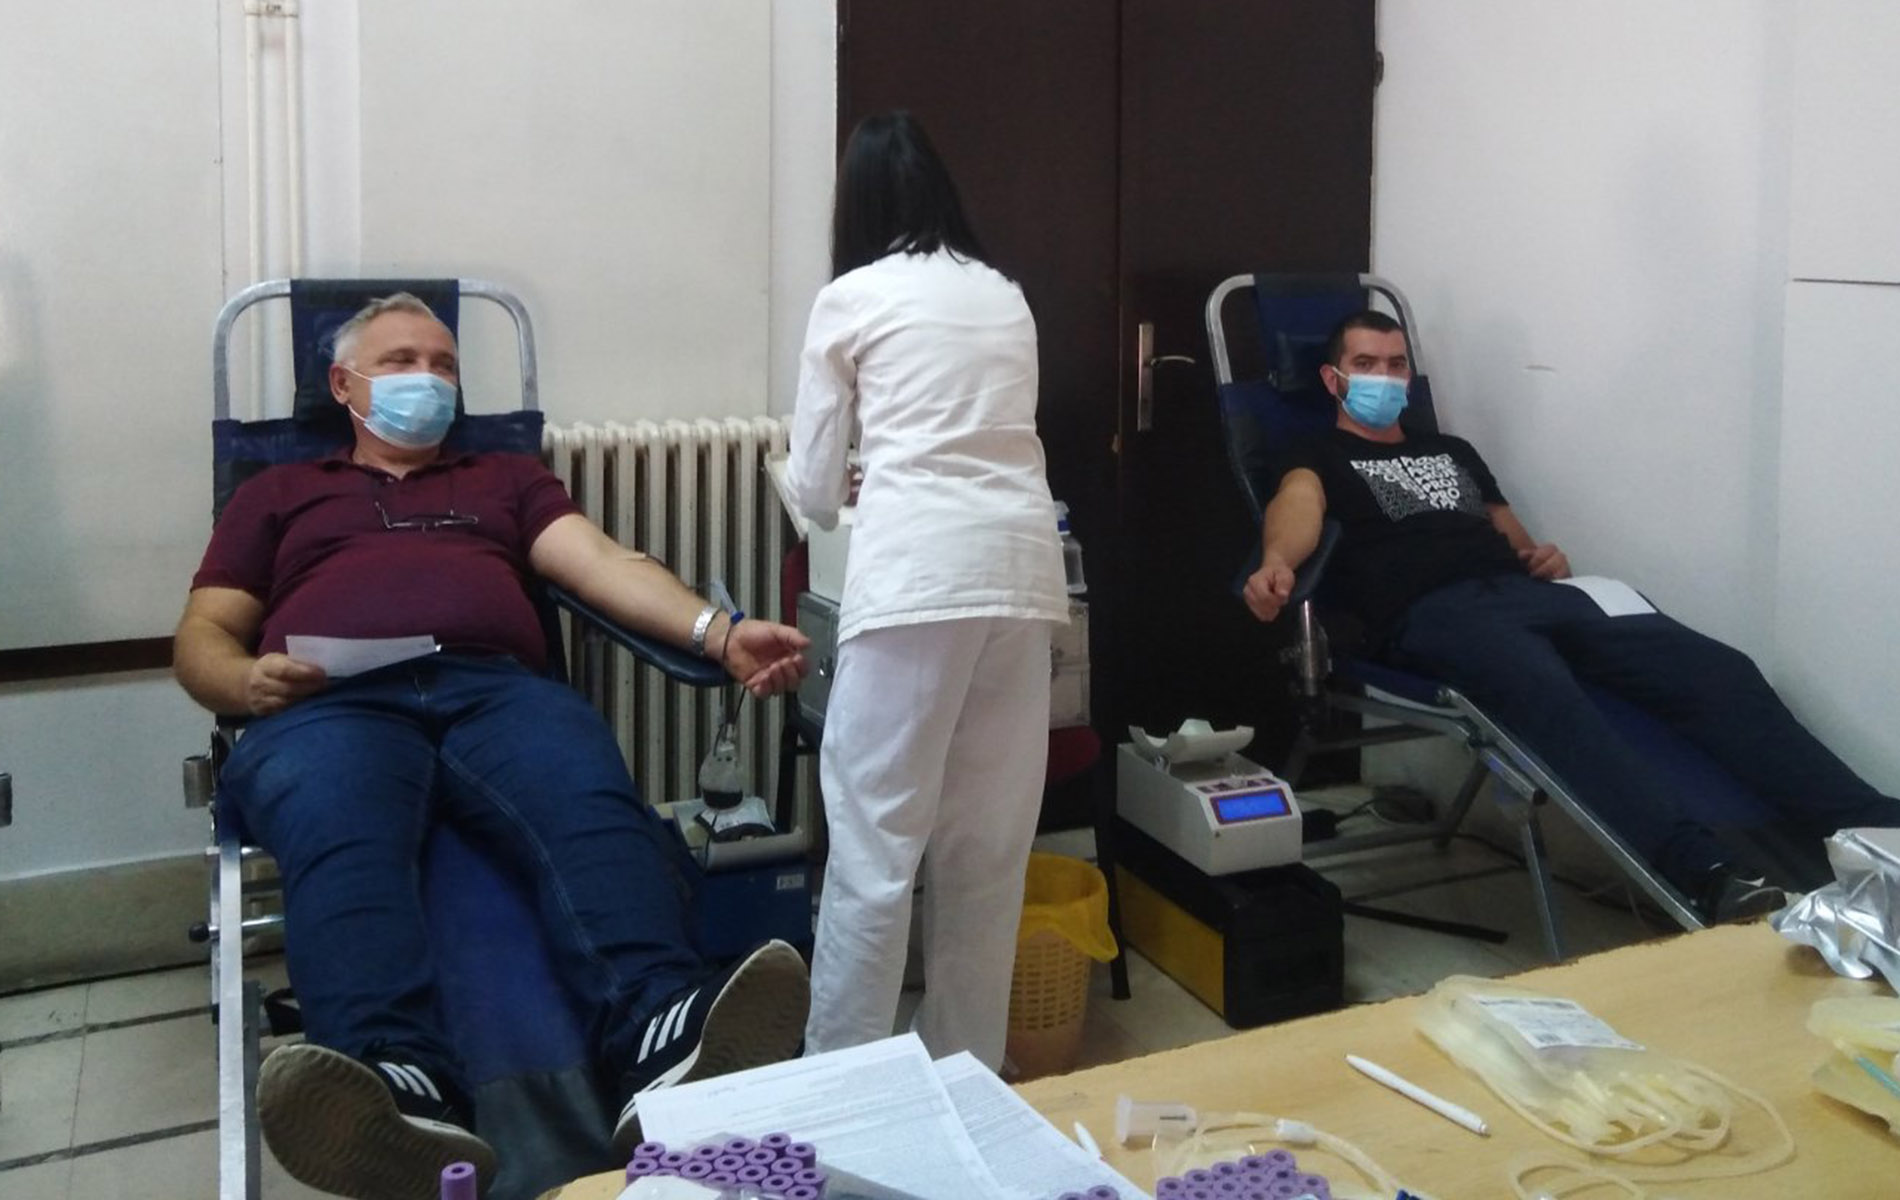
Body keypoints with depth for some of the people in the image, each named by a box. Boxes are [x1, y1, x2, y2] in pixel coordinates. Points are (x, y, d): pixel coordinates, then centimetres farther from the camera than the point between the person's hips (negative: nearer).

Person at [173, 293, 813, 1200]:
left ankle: (661, 1039, -60)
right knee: (339, 845, -38)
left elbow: (603, 562, 16)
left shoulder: (508, 479, 34)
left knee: (596, 808, -35)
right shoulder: (278, 494, 33)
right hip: (335, 703, -1)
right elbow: (203, 635, 23)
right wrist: (247, 680, -5)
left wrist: (721, 633, -5)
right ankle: (402, 1086, -62)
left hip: (498, 691, 1)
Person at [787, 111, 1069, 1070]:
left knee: (877, 840, 0)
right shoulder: (1005, 296, 21)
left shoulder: (851, 298, 8)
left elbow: (814, 490, 11)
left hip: (917, 571, -5)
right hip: (1023, 566, 5)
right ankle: (967, 1069, 20)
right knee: (990, 844, 11)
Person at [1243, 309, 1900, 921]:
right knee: (1548, 696, -40)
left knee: (1713, 667, -17)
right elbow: (1298, 504, -7)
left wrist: (1544, 555, 6)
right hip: (1432, 611, -6)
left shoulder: (1452, 450, 36)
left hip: (1531, 593, 7)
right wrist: (1276, 564, -33)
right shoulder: (1319, 457, 17)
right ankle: (1705, 876, -58)